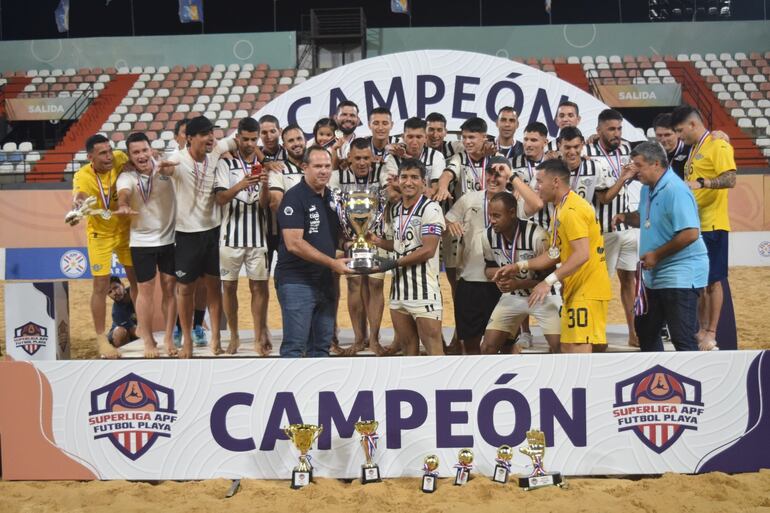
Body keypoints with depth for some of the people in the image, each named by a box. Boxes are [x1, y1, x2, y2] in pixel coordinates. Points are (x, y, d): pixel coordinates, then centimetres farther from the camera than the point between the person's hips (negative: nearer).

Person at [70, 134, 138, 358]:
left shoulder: (120, 159, -17)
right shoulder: (82, 176, -25)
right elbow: (78, 197, -42)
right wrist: (78, 203, -68)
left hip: (126, 229, 4)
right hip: (100, 235, -3)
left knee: (137, 279, 13)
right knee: (101, 286, 0)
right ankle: (101, 338, 14)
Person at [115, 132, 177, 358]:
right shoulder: (127, 176, -12)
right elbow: (123, 192, -33)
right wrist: (123, 205, -54)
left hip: (170, 238, 1)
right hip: (142, 242, -1)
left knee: (169, 288, 7)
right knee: (146, 290, 4)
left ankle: (169, 338, 19)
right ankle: (148, 342, 15)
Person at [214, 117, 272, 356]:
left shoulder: (264, 166, 6)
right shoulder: (226, 165, 1)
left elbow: (265, 204, -1)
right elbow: (220, 198, -9)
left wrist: (264, 186, -22)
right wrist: (241, 185, -27)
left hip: (257, 235, 1)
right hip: (231, 234, -1)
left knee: (258, 287, 2)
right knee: (229, 286, 6)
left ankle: (259, 339, 8)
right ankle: (234, 337, 19)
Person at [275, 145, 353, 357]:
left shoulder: (331, 197, 12)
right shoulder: (294, 197, -12)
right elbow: (294, 244, -20)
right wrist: (333, 263, -19)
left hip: (325, 281, 8)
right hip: (297, 281, -8)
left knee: (322, 345, 13)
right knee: (295, 345, -7)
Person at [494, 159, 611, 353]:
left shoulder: (572, 210, -18)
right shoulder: (561, 209, 16)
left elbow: (582, 254, -27)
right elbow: (556, 253, 19)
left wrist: (549, 281, -28)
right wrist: (520, 266, 13)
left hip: (587, 290, -11)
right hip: (575, 290, 11)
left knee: (580, 349, -13)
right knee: (567, 347, 13)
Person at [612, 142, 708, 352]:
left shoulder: (675, 191, -21)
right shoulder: (647, 188, 8)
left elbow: (690, 233, -27)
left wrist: (656, 255, -20)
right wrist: (626, 217, 3)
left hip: (680, 277, -10)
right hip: (654, 276, 10)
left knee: (683, 339, -7)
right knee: (645, 330, 21)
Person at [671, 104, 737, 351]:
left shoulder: (718, 146, -8)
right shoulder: (694, 150, 19)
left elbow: (730, 179, -21)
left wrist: (701, 183, -33)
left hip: (712, 225, -8)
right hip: (694, 225, 8)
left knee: (712, 281, -3)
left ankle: (711, 335, 3)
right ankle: (702, 330, 19)